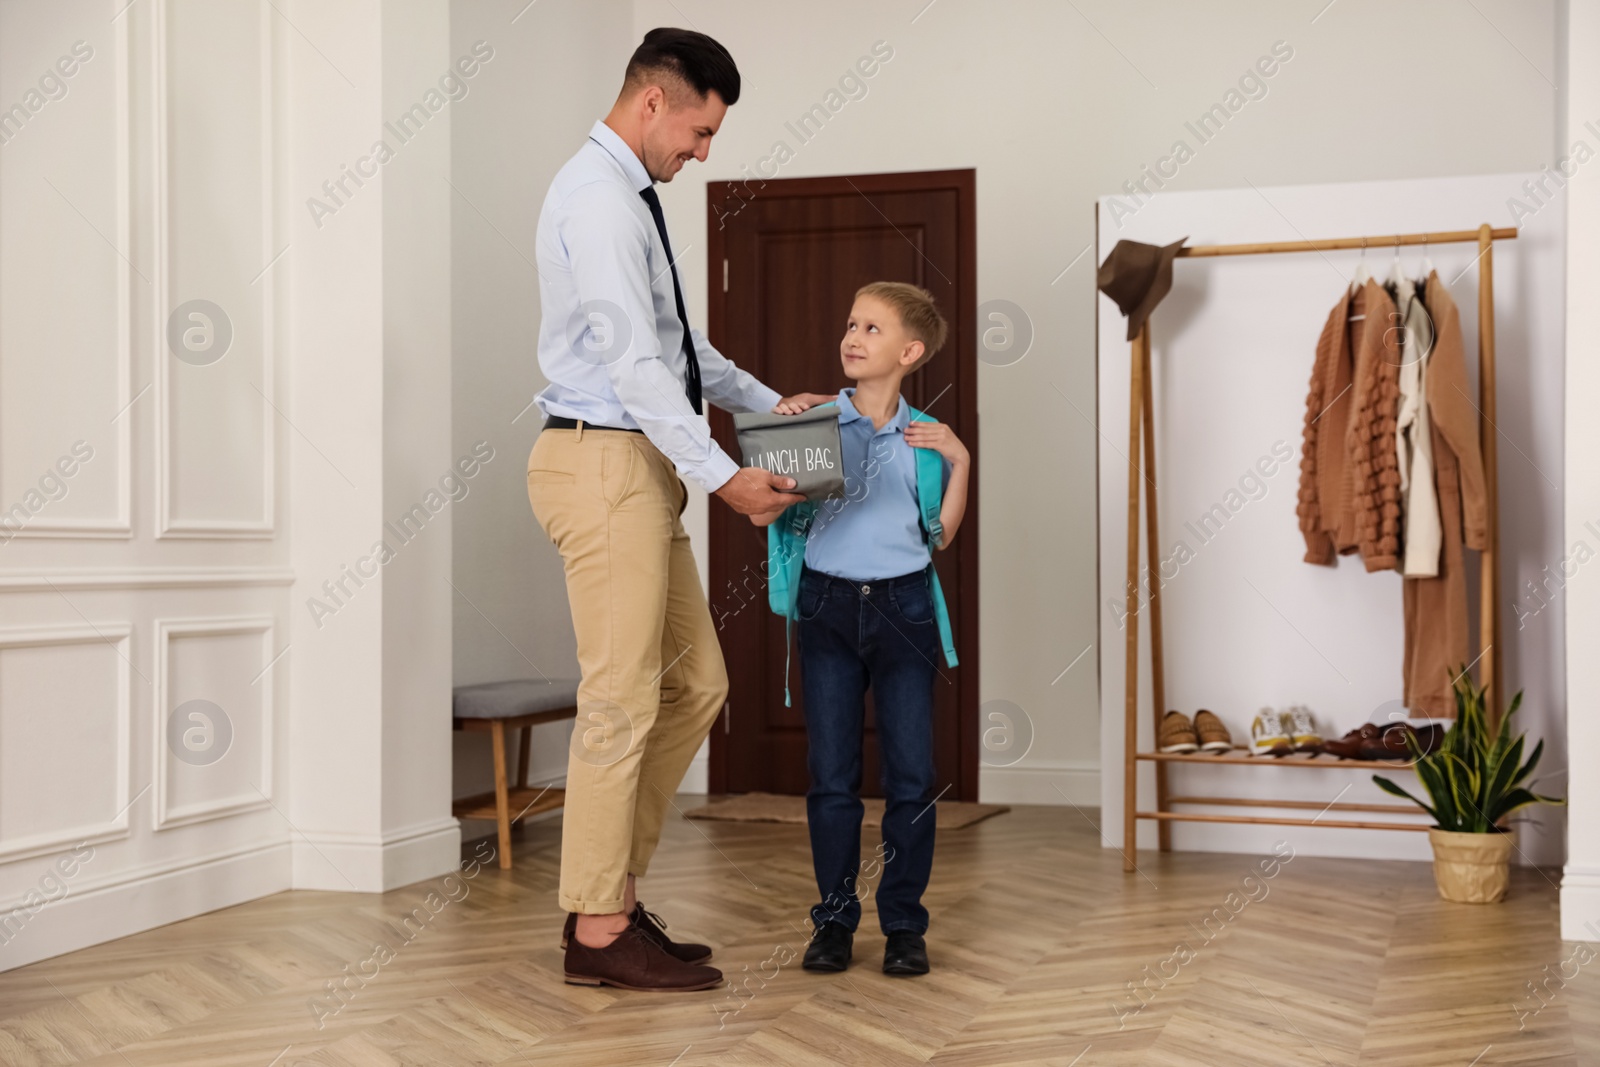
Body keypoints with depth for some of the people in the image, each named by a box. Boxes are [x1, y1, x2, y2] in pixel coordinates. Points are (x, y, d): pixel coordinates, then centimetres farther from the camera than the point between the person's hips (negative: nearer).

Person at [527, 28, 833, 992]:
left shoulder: (631, 198, 18)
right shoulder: (598, 200, -14)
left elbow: (678, 345, 25)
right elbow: (634, 361, -22)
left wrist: (769, 404, 18)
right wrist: (726, 475, -23)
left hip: (641, 469, 10)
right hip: (603, 466, -10)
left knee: (696, 686, 12)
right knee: (623, 699, -5)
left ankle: (618, 891, 20)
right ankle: (600, 933, 6)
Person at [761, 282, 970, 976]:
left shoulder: (924, 436, 5)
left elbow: (940, 536, 8)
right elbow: (764, 514, -1)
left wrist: (959, 463, -1)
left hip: (903, 606, 0)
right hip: (829, 605, 0)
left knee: (911, 773, 2)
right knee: (831, 772, 4)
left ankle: (904, 922, 13)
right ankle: (834, 917, 16)